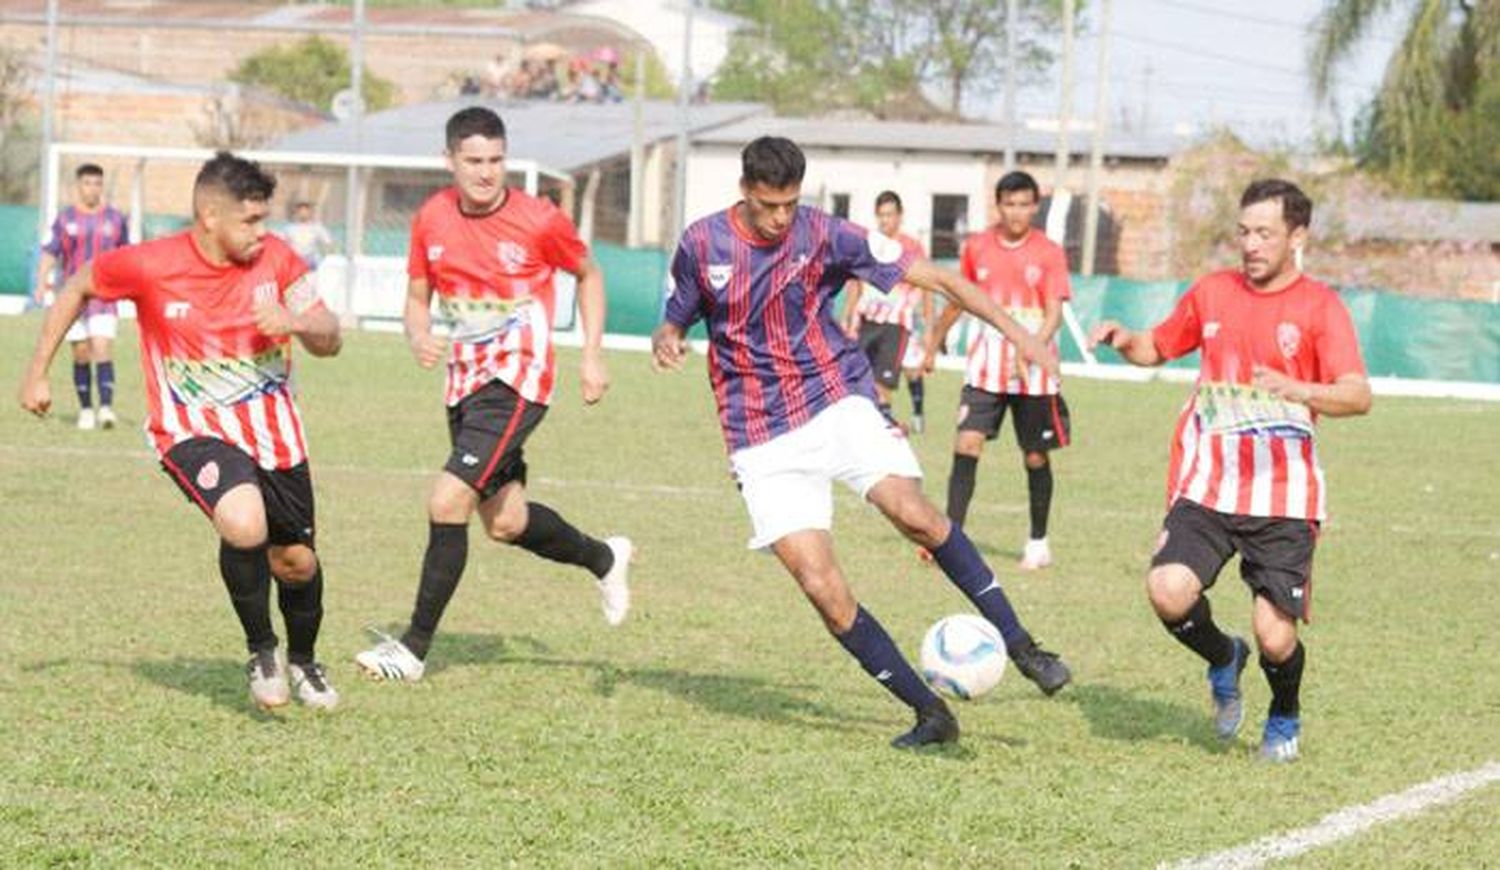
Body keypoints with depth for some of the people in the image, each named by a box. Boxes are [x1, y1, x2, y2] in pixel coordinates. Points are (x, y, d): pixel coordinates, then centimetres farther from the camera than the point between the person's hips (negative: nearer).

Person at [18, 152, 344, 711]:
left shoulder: (275, 258, -7)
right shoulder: (149, 266, -16)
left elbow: (329, 343, -2)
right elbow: (79, 288, 4)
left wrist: (296, 322, -25)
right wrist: (37, 372, 7)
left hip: (274, 431, 4)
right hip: (193, 430, -4)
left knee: (297, 560, 10)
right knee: (244, 523, -32)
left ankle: (302, 662, 43)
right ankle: (261, 651, -7)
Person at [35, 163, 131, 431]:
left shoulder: (115, 218, 8)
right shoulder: (65, 219, 7)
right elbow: (49, 253, 4)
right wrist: (42, 281, -11)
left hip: (104, 296, -1)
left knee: (103, 348, -15)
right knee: (81, 354, 4)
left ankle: (106, 407, -23)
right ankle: (86, 410, 14)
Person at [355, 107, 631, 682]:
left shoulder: (538, 220, -11)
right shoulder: (431, 219, 0)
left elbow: (588, 274, 6)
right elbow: (418, 297, 10)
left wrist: (592, 355, 1)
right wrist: (419, 339, -12)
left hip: (518, 381, -6)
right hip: (465, 381, 6)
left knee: (447, 501, -18)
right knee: (506, 523, 16)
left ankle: (415, 648, -10)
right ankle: (604, 559, 45)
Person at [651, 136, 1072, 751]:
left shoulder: (823, 234, -5)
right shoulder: (701, 245, -1)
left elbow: (932, 278, -4)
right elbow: (675, 321, 14)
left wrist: (1014, 331, -11)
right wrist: (666, 342, -11)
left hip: (837, 401, -1)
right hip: (764, 439, 1)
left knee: (912, 512, -27)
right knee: (820, 584, -12)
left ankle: (1019, 645, -15)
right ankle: (929, 714, -2)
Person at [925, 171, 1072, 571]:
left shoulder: (1049, 253, -4)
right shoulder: (977, 247, 4)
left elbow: (1054, 313, -10)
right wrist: (933, 345, 24)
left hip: (1033, 371, -2)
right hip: (987, 362, 2)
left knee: (1036, 456, 6)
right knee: (966, 444, -13)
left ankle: (1038, 542, 22)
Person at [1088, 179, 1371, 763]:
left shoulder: (1319, 306, -4)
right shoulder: (1211, 292, 10)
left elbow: (1358, 396, -16)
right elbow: (1157, 347, 26)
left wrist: (1297, 392, -35)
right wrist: (1124, 340, 3)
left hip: (1283, 495, -3)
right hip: (1206, 485, 3)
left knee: (1275, 638, -8)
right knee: (1168, 590, -22)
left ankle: (1285, 719, 27)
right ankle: (1222, 660, 13)